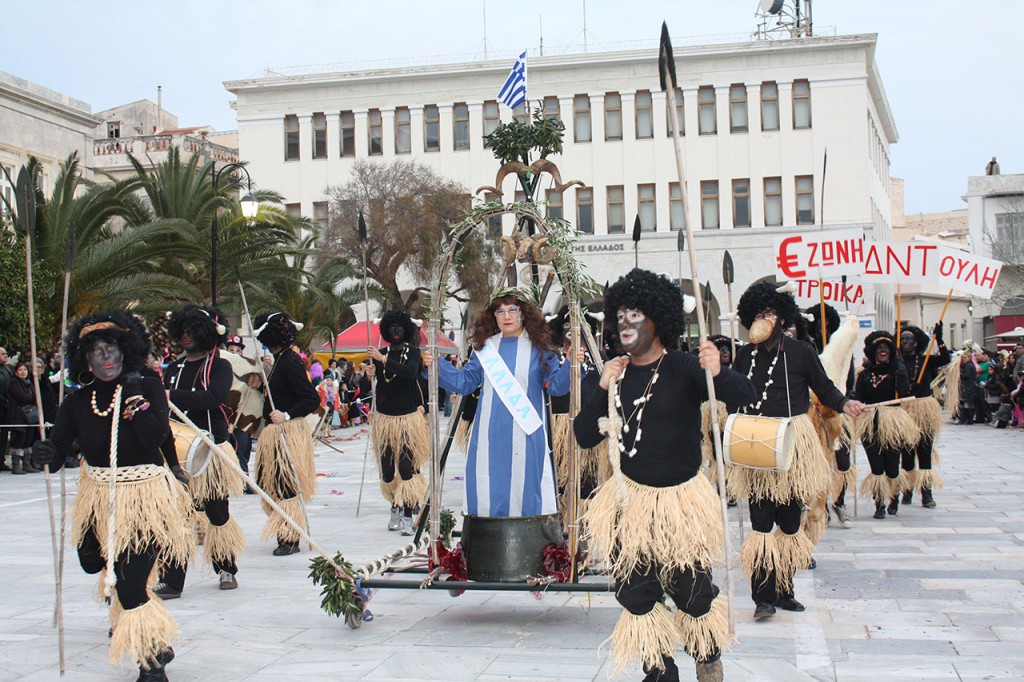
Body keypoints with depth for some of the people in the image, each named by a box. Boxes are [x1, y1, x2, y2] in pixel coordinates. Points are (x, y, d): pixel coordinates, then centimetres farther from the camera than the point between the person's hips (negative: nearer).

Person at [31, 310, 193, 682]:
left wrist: (136, 399, -25)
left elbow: (155, 437, -23)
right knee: (94, 563, 22)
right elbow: (57, 454, -12)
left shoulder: (148, 388, -9)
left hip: (146, 498, -5)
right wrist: (45, 454, -34)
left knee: (131, 585, -11)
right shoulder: (77, 403, -2)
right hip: (99, 498, 5)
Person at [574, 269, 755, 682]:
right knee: (636, 594, 7)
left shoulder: (683, 369, -9)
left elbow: (744, 397, -21)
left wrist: (719, 373, -41)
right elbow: (585, 436, 4)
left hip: (680, 499, -4)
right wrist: (602, 391, -10)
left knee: (692, 591, 4)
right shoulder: (616, 374, 4)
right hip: (630, 501, 4)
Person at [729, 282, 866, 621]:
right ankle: (763, 597, -1)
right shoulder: (744, 355, 7)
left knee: (790, 518, 9)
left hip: (793, 443, 0)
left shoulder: (801, 351, 0)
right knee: (761, 520, -4)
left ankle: (784, 590, 23)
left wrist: (844, 404, -13)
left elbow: (824, 389, 4)